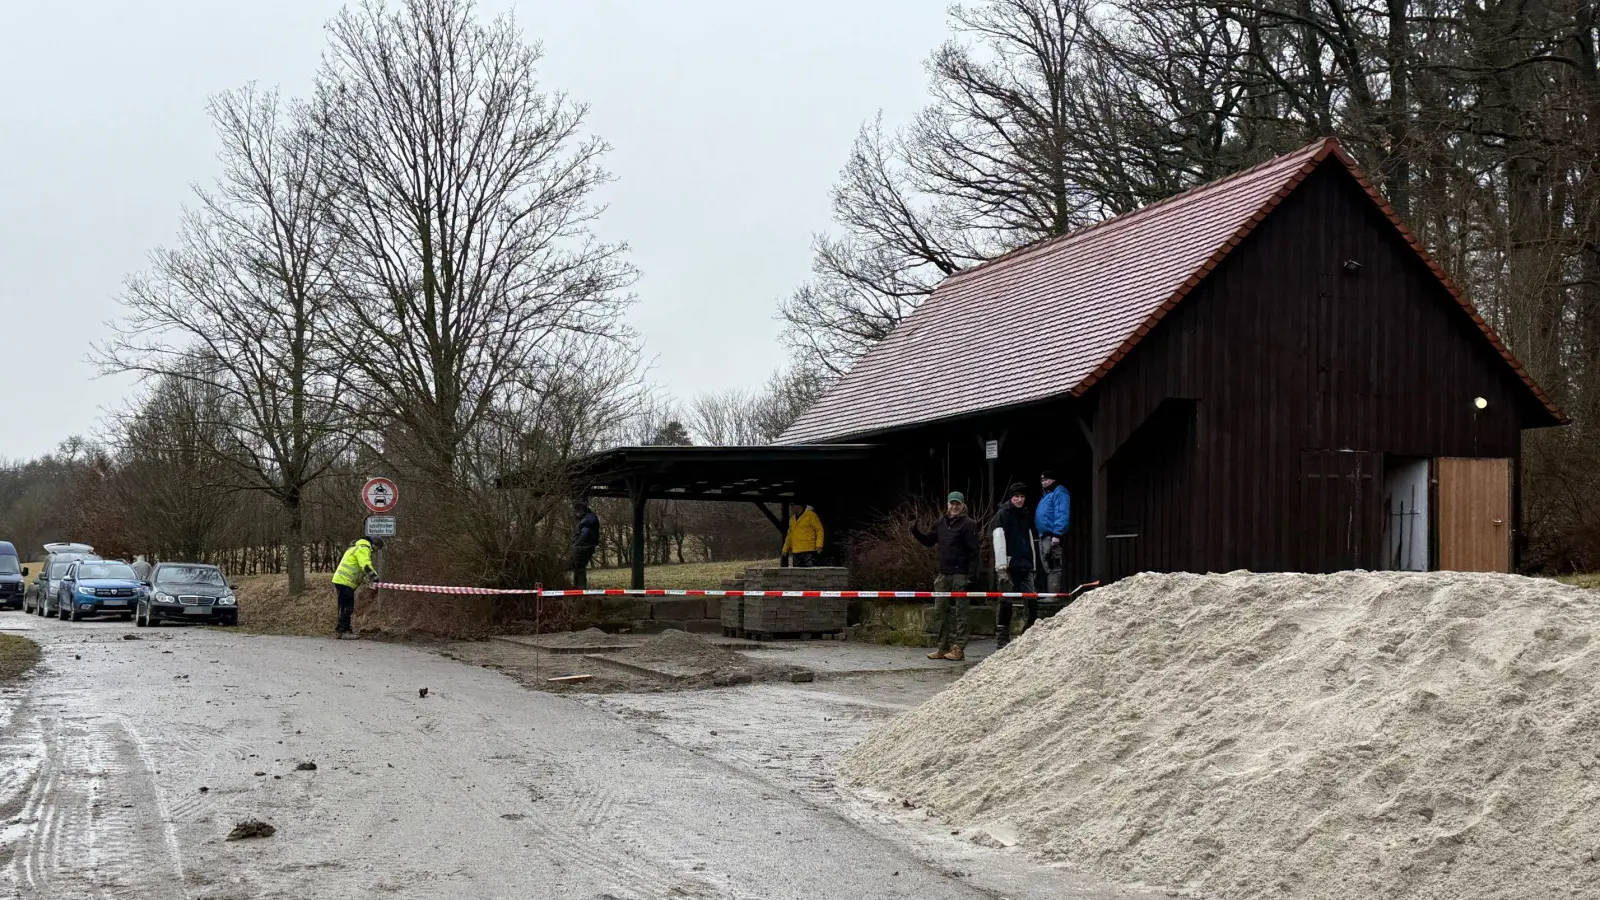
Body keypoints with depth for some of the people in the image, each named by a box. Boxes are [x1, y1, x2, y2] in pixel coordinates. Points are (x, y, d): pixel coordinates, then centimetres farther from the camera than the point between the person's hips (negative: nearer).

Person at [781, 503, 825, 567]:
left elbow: (819, 530, -4)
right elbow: (790, 535, 25)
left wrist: (819, 545, -12)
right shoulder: (793, 518, 18)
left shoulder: (811, 515, -3)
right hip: (796, 552, 7)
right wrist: (785, 549, 18)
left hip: (808, 551, -7)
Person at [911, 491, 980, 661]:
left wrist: (971, 575, -18)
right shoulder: (941, 524, 13)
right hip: (943, 574, 7)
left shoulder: (968, 525, -7)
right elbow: (929, 541, 22)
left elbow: (974, 552, -11)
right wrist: (916, 532, 4)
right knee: (941, 611, 8)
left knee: (959, 612, -3)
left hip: (960, 575, -7)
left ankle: (958, 648, 0)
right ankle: (943, 647, 15)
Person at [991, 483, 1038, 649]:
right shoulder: (1002, 515, -2)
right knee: (1006, 603, -5)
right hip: (1009, 566, -6)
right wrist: (1001, 567, -19)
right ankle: (1001, 640, 0)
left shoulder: (1025, 516, 19)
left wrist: (1033, 565, 19)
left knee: (1032, 601, -3)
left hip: (1025, 566, 6)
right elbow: (999, 541, -11)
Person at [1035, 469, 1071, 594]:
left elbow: (1062, 514, -17)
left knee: (1053, 568, -15)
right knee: (1044, 568, 12)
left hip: (1053, 537, -11)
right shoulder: (1045, 495, 25)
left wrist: (1057, 534, -24)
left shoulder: (1059, 492, -6)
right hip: (1044, 537, 11)